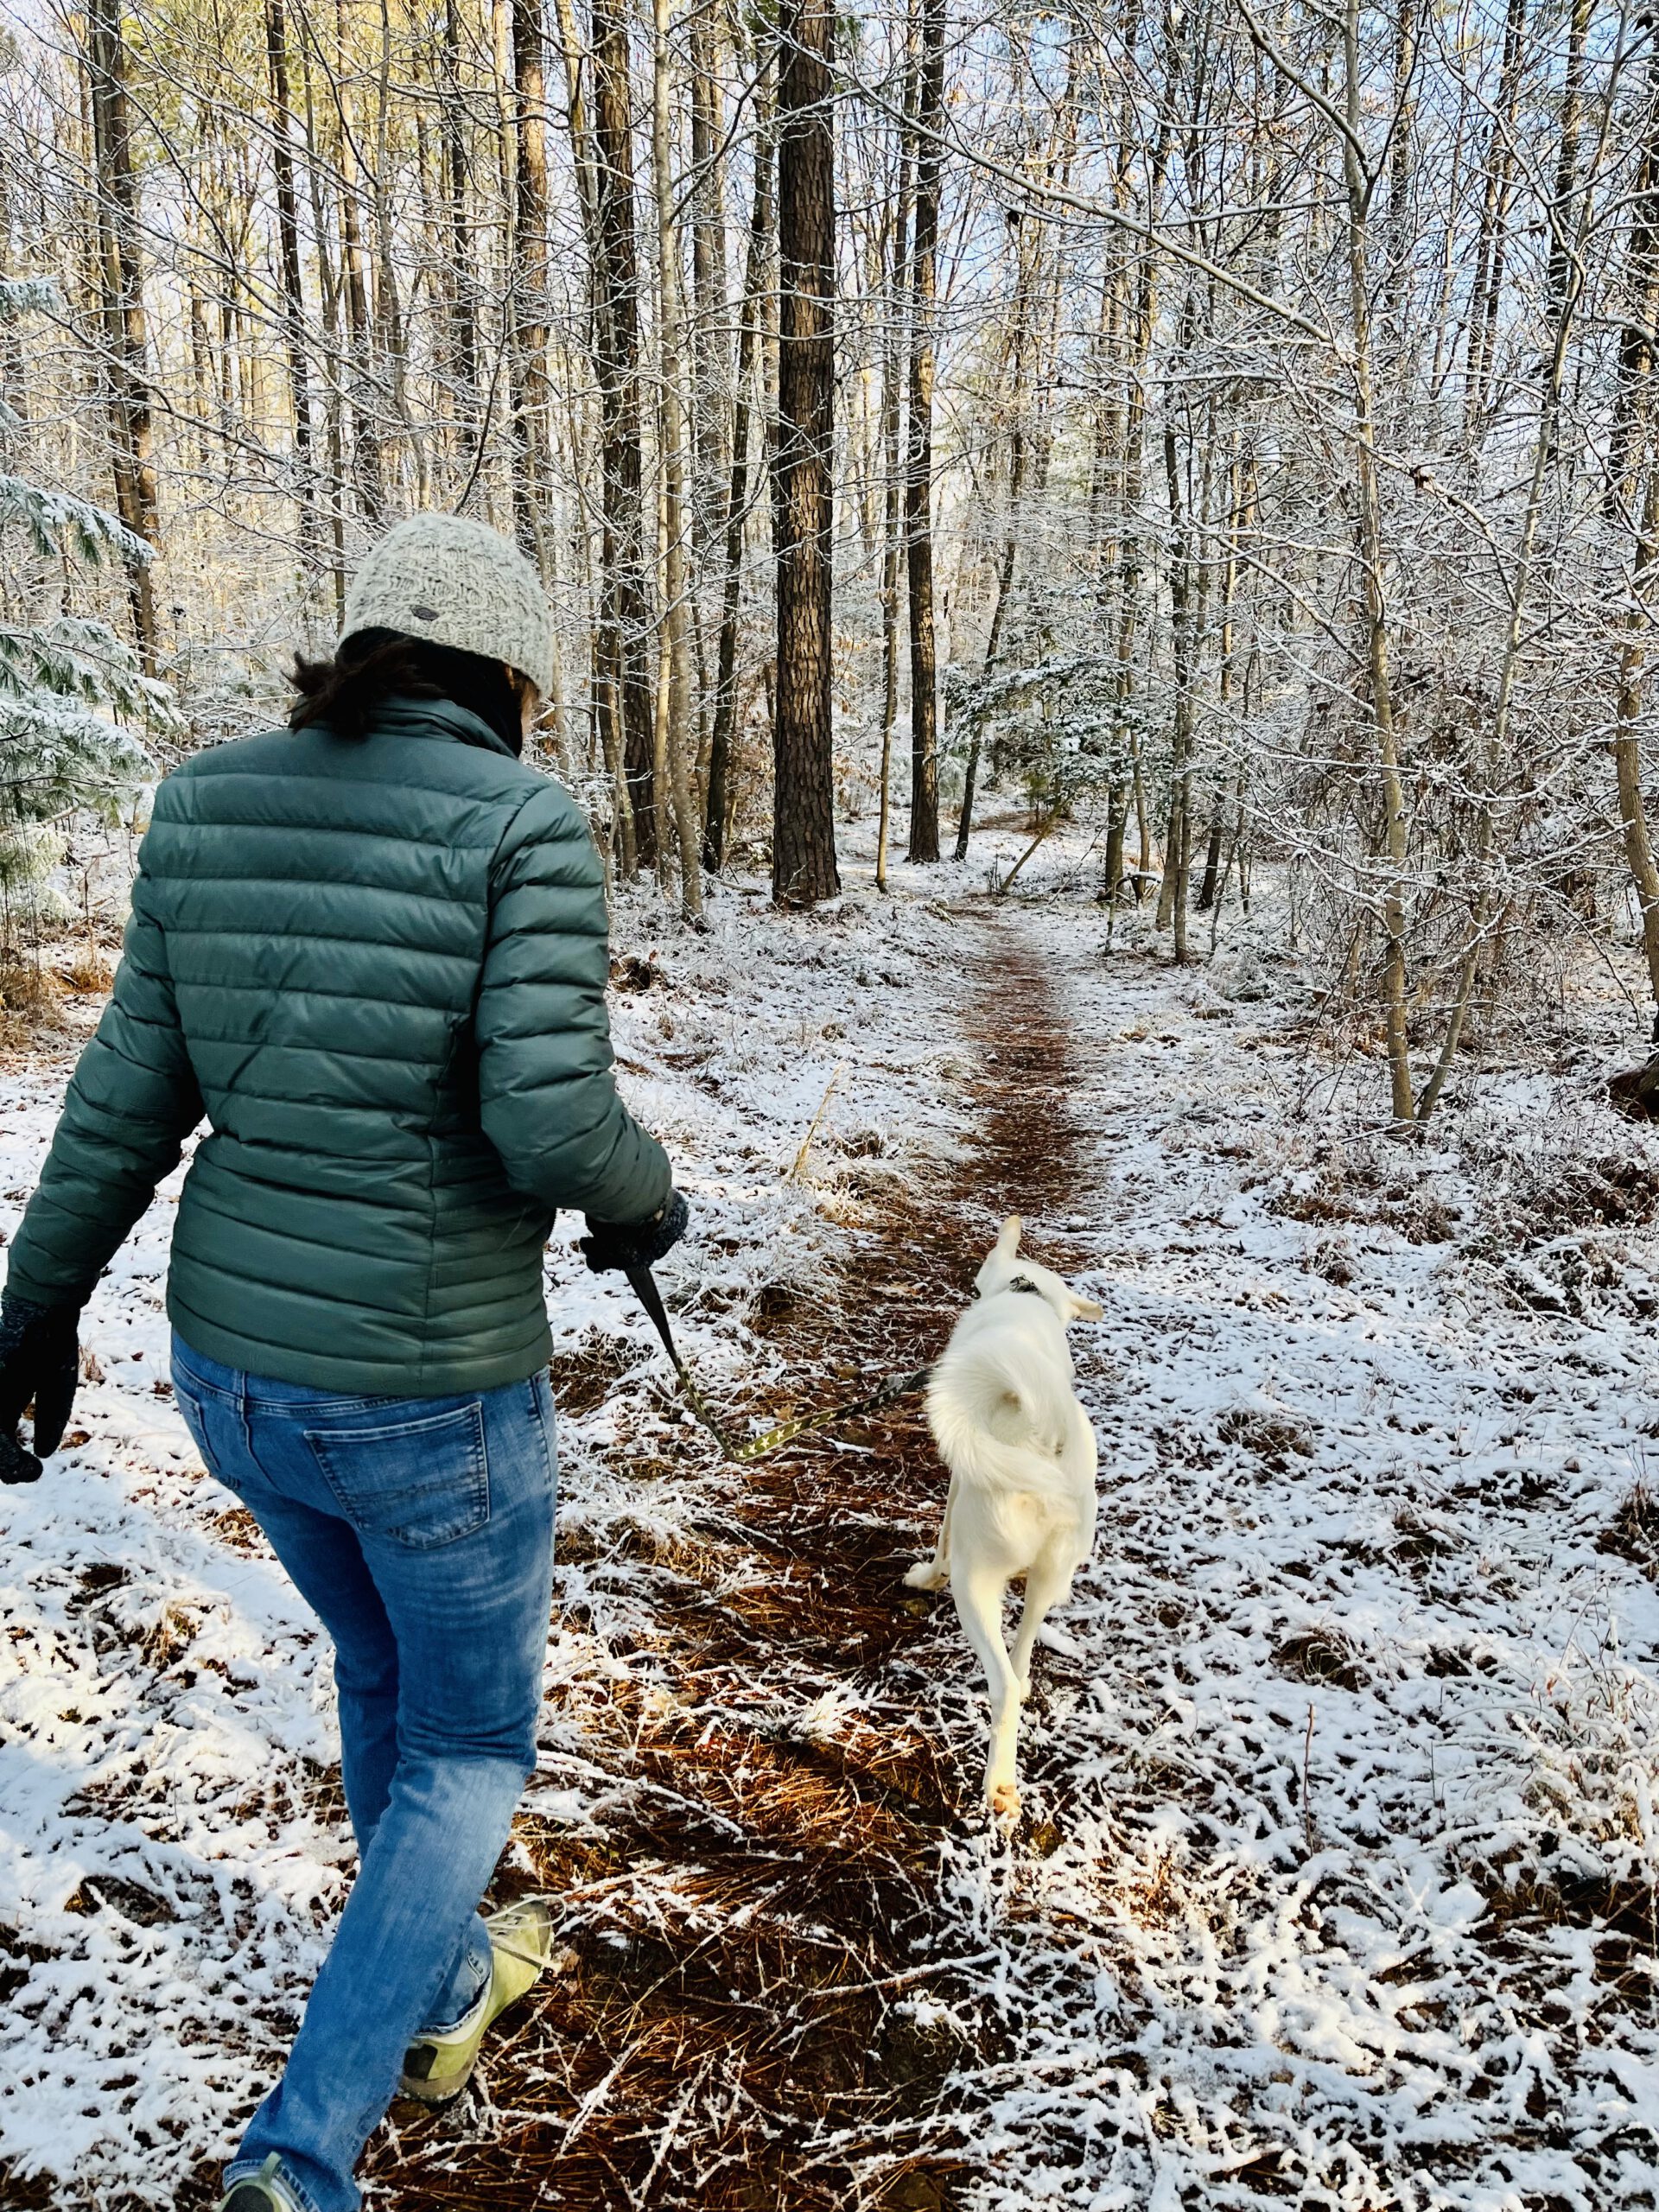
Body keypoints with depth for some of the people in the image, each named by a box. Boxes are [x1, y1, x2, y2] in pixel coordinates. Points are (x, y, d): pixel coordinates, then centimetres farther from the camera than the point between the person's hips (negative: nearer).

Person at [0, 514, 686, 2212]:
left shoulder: (210, 804, 0)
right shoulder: (519, 825, -16)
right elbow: (549, 1120, -25)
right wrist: (645, 1199, -2)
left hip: (233, 1363, 6)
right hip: (428, 1393, -6)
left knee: (382, 1663, 31)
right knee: (471, 1745, 20)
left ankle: (443, 1989, 52)